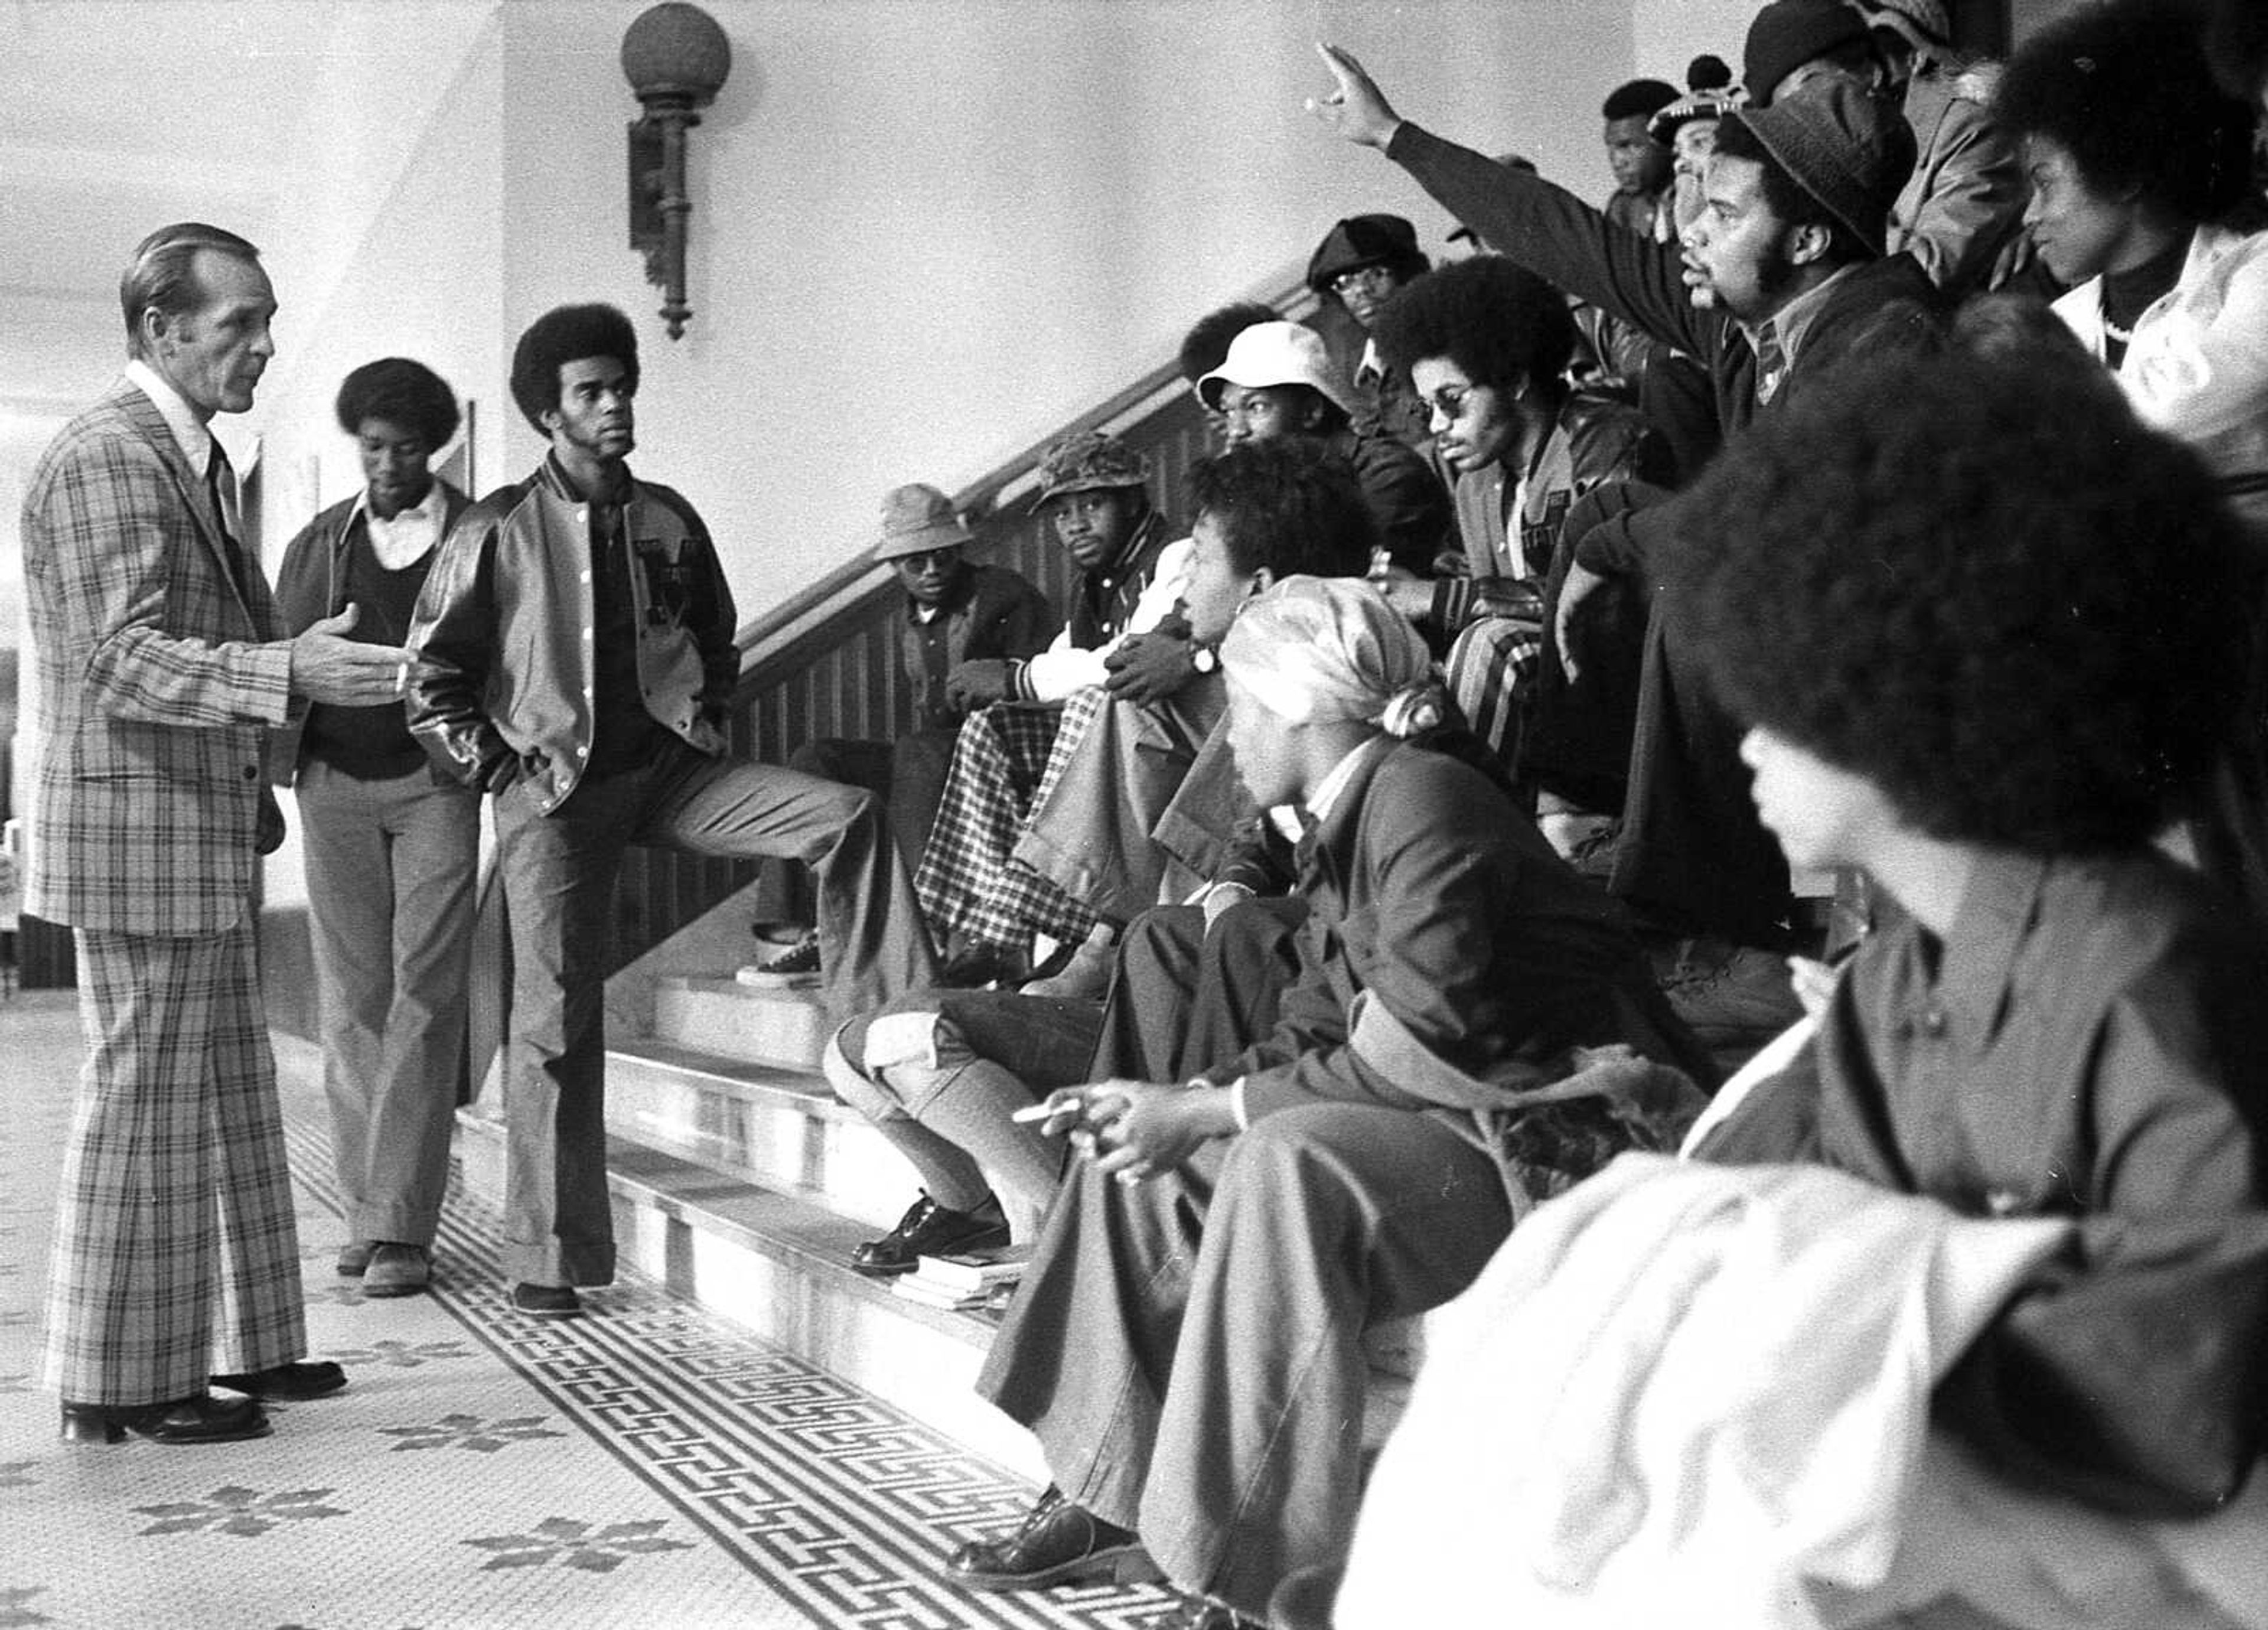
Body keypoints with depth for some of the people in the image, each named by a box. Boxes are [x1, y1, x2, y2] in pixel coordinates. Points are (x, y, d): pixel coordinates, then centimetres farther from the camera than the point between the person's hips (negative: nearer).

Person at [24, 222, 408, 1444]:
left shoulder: (195, 461, 17)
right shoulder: (108, 456, -14)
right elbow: (126, 660, -22)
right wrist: (290, 675, -32)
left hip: (199, 836, 10)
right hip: (136, 833, -10)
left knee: (228, 1102, 14)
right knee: (145, 1104, -3)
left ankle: (240, 1347, 23)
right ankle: (118, 1385, 8)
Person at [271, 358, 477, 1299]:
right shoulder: (318, 544, 14)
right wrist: (266, 765, -3)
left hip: (438, 782, -3)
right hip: (335, 786, 3)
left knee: (423, 1000, -7)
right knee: (351, 1004, 4)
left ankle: (403, 1230, -6)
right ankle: (365, 1215, 11)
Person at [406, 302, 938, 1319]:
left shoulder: (669, 522, 8)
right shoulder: (498, 532, -2)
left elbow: (717, 642, 23)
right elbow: (431, 677, 2)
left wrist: (705, 731, 11)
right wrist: (493, 769, -4)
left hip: (669, 769, 3)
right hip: (552, 788, -3)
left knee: (847, 815, -21)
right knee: (555, 1020, -1)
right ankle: (546, 1261, 9)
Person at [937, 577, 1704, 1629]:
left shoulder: (1424, 803, -18)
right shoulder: (1346, 823, 11)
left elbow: (1416, 1058, -22)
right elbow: (1313, 1034, 10)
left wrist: (1210, 1110, -17)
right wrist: (1166, 1102, -3)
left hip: (1536, 1139, -10)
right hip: (1443, 1120, 10)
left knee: (1287, 1159, -34)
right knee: (1141, 1166, 5)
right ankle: (1106, 1497, 9)